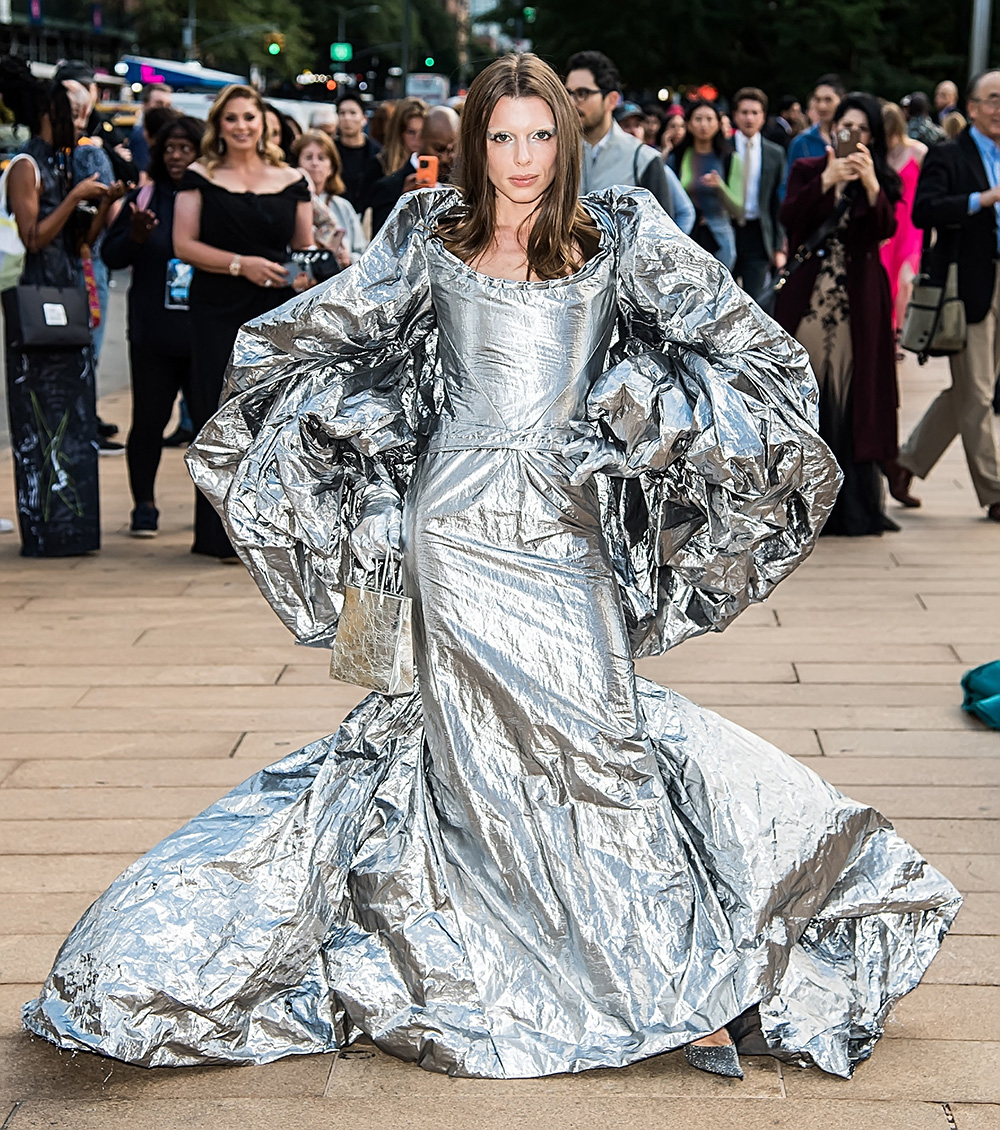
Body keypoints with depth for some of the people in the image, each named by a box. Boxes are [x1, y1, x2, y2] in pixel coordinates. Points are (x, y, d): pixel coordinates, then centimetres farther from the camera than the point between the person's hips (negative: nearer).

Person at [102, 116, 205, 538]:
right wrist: (135, 236, -14)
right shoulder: (143, 199, 6)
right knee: (148, 421, 4)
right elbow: (111, 256, 5)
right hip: (153, 335, 1)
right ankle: (144, 505, 15)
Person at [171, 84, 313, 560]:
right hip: (219, 313, -2)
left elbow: (305, 249, 16)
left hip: (277, 311, 2)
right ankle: (224, 534, 4)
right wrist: (241, 264, -13)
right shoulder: (200, 177, 4)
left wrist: (307, 272, -4)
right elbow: (184, 244, -2)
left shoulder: (292, 181, 11)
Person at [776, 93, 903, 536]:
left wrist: (870, 182, -22)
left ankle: (852, 507, 3)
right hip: (807, 295, 1)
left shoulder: (884, 180, 8)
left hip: (858, 300, 0)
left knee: (853, 398, -2)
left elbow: (885, 229, -9)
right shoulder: (808, 170, 10)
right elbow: (790, 218, -8)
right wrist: (827, 180, -18)